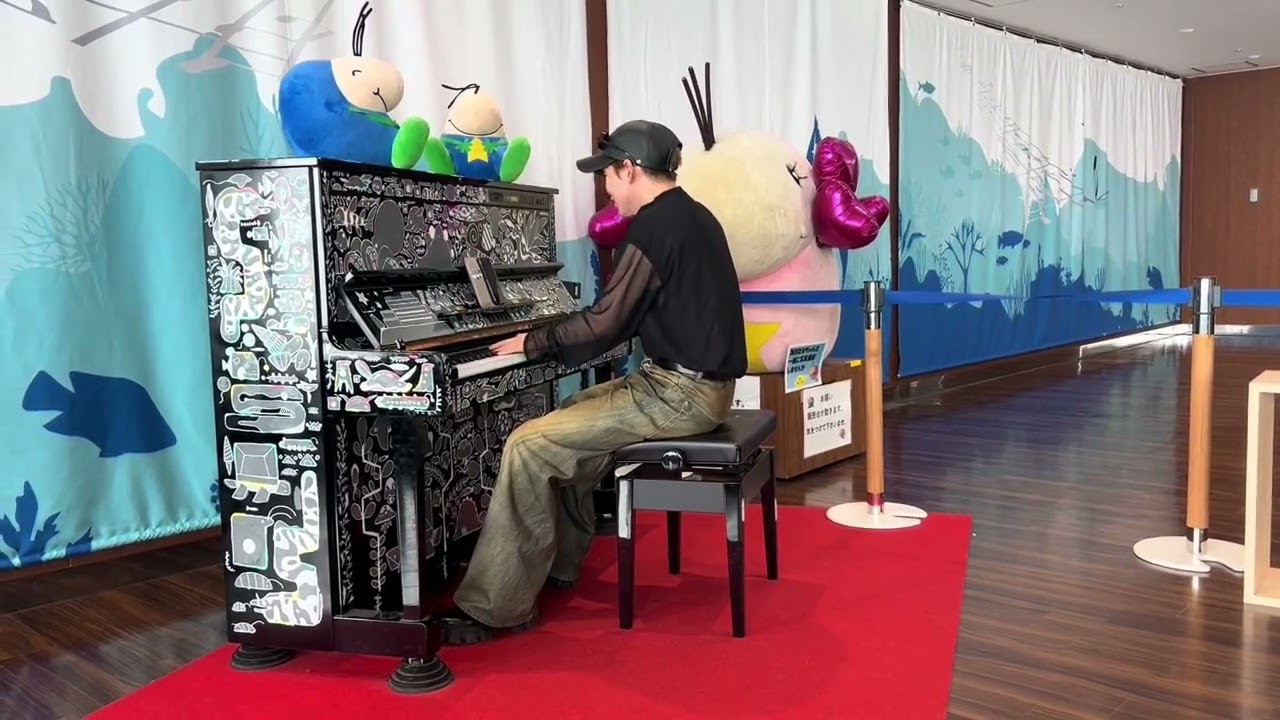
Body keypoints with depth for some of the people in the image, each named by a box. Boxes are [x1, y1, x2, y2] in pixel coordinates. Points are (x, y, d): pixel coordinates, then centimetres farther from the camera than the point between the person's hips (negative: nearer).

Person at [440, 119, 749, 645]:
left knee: (529, 446, -13)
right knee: (565, 418, 20)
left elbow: (605, 322, -19)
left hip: (681, 391, -10)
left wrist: (534, 343, -3)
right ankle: (558, 563, 26)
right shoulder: (692, 217, 15)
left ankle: (494, 607, -7)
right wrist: (553, 338, 21)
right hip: (698, 380, 10)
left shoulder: (653, 226, -15)